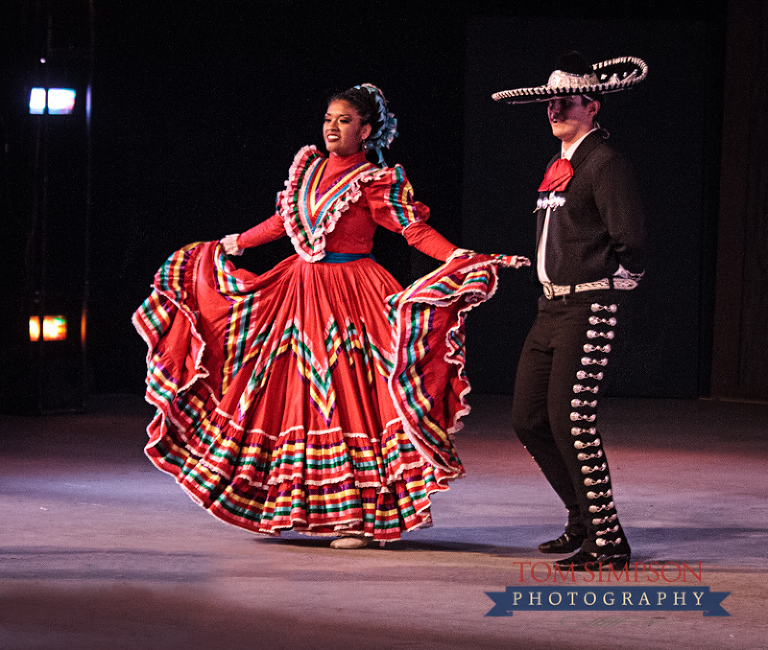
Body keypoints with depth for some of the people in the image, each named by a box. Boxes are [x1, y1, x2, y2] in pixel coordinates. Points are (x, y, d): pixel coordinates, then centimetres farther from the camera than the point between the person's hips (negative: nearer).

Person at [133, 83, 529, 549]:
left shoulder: (374, 183, -7)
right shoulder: (309, 167, 10)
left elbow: (418, 231, -12)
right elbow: (285, 221, 23)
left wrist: (467, 261, -26)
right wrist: (234, 244, 32)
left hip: (351, 292, -6)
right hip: (303, 285, 6)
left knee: (348, 397, -9)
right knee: (296, 394, 7)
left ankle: (361, 516, -3)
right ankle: (299, 507, 15)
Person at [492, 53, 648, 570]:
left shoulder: (605, 164, -11)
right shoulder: (561, 164, 17)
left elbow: (631, 243, -15)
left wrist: (609, 290, -5)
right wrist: (556, 287, 18)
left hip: (592, 309, -9)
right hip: (553, 309, 9)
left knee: (572, 420, -12)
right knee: (529, 419, 9)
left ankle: (608, 542, -4)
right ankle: (584, 519, 24)